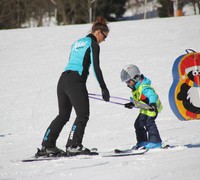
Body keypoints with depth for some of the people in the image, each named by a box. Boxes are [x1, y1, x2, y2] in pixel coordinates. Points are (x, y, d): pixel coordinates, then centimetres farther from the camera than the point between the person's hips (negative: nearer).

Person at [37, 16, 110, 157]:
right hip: (76, 82, -8)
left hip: (63, 80, 8)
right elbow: (96, 67, -9)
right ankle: (73, 146, -11)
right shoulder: (93, 45, -2)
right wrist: (104, 88, -7)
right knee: (83, 115, -3)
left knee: (63, 115, 15)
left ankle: (47, 145, 12)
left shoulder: (77, 43, 23)